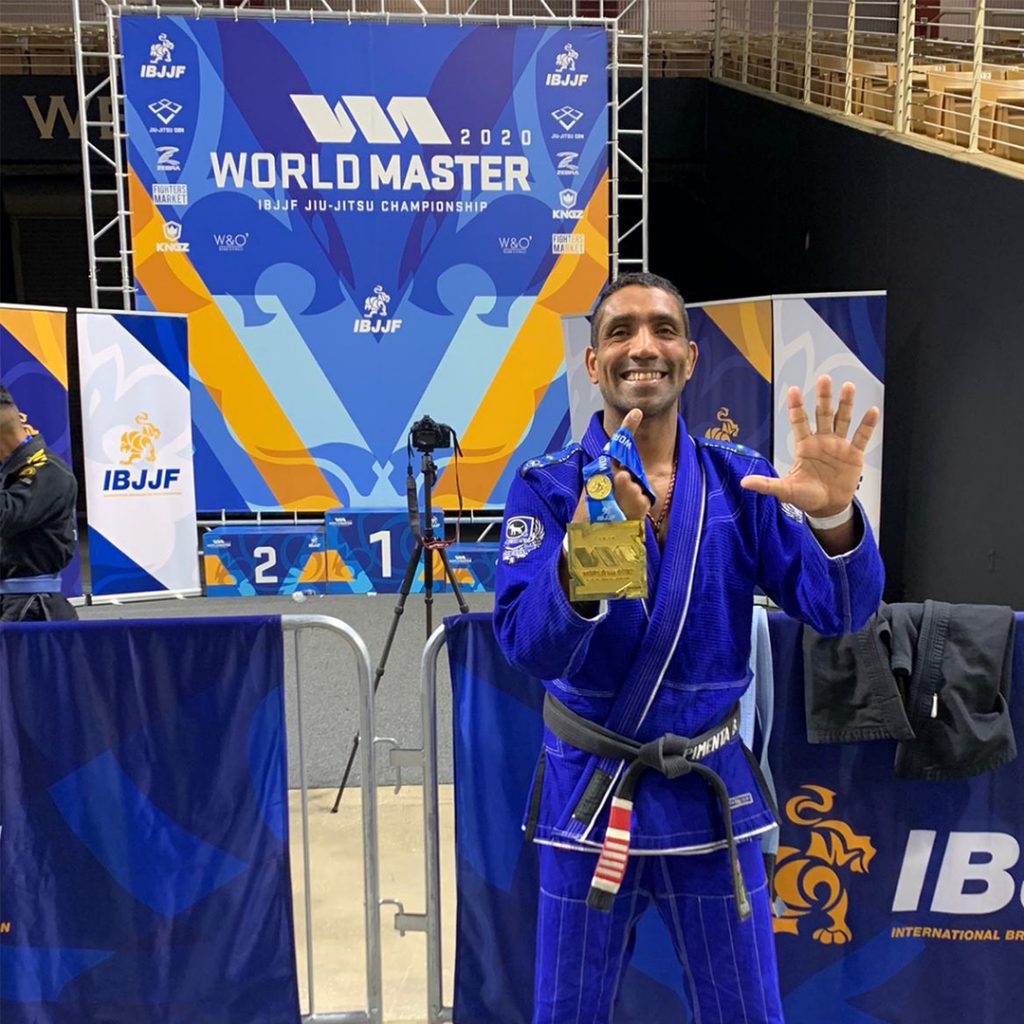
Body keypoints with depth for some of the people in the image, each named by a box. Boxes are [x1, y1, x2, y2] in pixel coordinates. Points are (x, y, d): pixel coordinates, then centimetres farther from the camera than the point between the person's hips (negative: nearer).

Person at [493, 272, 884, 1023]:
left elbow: (839, 610, -10)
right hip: (588, 793, -1)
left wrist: (832, 516, -30)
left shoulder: (738, 480, -2)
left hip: (711, 792, 2)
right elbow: (528, 647, -21)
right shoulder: (548, 488, -9)